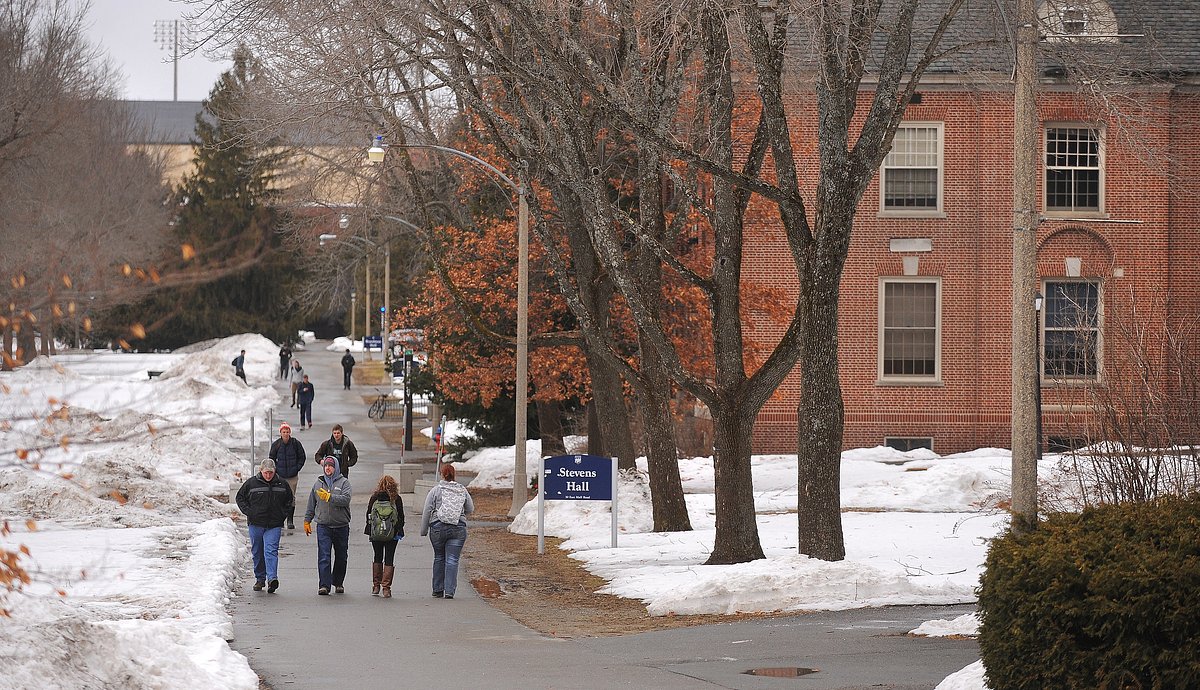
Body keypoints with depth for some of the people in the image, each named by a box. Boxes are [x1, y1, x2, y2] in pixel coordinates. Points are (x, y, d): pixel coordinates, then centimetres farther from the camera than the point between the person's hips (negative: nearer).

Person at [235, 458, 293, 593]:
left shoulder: (282, 484, 3)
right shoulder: (251, 483, -1)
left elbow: (290, 501, 17)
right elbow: (240, 497, 10)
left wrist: (283, 514, 5)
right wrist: (248, 512, -2)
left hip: (274, 525, -1)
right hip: (256, 524, 1)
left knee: (271, 551, -15)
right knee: (257, 552, 10)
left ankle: (272, 578, -25)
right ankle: (260, 579, 23)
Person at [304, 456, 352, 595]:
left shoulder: (344, 482, 0)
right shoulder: (318, 483, 10)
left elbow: (345, 500, -16)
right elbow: (311, 504, 17)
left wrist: (329, 497, -22)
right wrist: (307, 520, 18)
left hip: (341, 526, -1)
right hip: (323, 525, 1)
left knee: (341, 557, 10)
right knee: (323, 557, -10)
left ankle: (338, 583, 26)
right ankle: (324, 585, -13)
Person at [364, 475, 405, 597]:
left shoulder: (374, 498, -3)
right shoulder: (397, 499, -6)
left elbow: (368, 515, 1)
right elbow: (401, 517, -5)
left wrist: (369, 531, 9)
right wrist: (399, 532, 3)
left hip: (376, 533, 1)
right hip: (392, 534, -1)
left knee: (377, 558, 17)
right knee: (389, 560, 3)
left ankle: (376, 586, 19)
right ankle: (386, 588, -5)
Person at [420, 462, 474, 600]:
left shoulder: (435, 490, -2)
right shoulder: (462, 490, 6)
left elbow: (427, 511, -3)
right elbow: (470, 509, 14)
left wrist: (423, 530, 3)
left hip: (438, 527, -1)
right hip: (458, 529, 1)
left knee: (439, 558, 15)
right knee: (452, 560, 0)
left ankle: (438, 590, 19)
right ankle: (449, 591, -9)